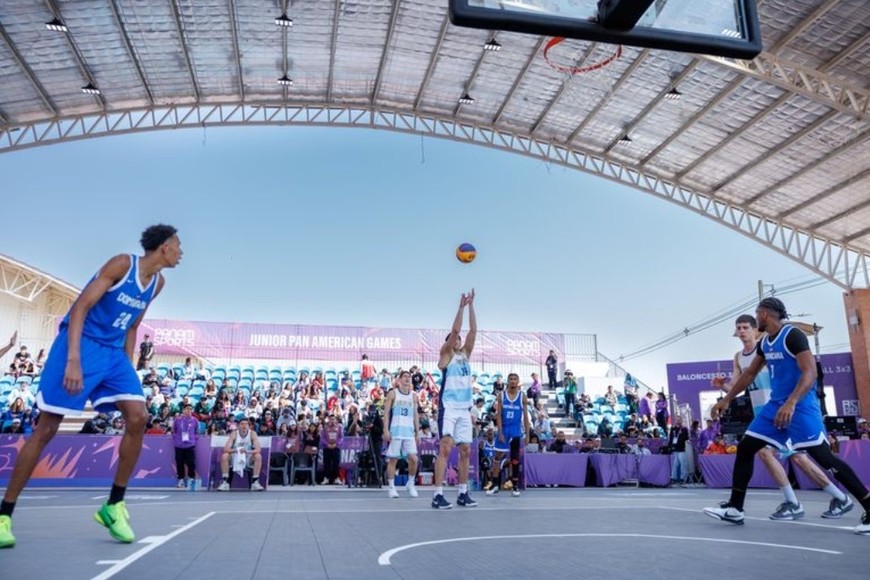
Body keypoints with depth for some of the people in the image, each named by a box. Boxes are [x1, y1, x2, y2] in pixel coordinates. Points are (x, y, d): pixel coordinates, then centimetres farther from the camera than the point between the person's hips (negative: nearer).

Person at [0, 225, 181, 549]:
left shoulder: (157, 283, 8)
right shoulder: (122, 264, -15)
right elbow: (80, 307, -18)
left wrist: (127, 369, 13)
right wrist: (73, 360, -27)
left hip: (114, 352, 7)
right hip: (80, 344, -6)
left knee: (138, 418, -11)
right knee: (46, 429, -3)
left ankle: (114, 506, 1)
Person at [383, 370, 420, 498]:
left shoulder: (413, 396, 13)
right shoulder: (393, 393, 2)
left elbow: (415, 415, 15)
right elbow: (386, 412, -2)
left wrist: (417, 432, 10)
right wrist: (386, 430, -11)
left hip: (409, 432, 3)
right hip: (395, 431, -3)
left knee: (413, 459, -7)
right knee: (393, 460, 0)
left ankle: (411, 484, 12)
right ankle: (392, 487, 10)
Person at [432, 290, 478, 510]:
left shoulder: (465, 354, 17)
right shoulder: (445, 355, 3)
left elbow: (473, 331, 8)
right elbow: (455, 330, -9)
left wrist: (471, 306, 4)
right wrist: (461, 306, -8)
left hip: (465, 408, 6)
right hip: (448, 407, -6)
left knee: (465, 451, 7)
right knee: (445, 448, -13)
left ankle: (463, 493, 16)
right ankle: (438, 495, -11)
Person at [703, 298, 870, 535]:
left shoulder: (793, 335, -15)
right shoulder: (764, 343, 11)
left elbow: (810, 373, -23)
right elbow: (749, 374, 21)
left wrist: (791, 403, -36)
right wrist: (726, 400, 21)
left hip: (800, 407, -8)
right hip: (775, 405, 8)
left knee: (824, 458, -10)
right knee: (745, 448, 4)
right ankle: (735, 508, 9)